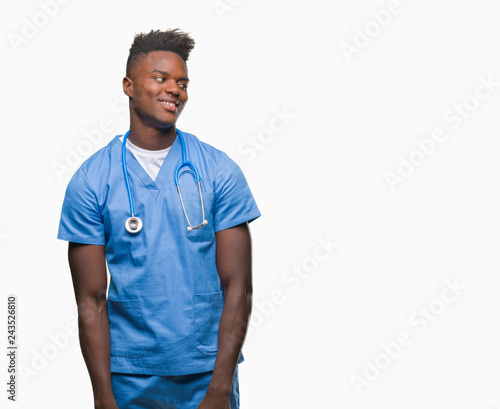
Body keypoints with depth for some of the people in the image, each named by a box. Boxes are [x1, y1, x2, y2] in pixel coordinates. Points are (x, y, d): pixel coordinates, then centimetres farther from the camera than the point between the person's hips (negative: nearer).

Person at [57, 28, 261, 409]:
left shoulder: (220, 171, -4)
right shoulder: (89, 182, -4)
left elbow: (237, 288, -6)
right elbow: (91, 301, -4)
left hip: (209, 372, 1)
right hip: (129, 377, 0)